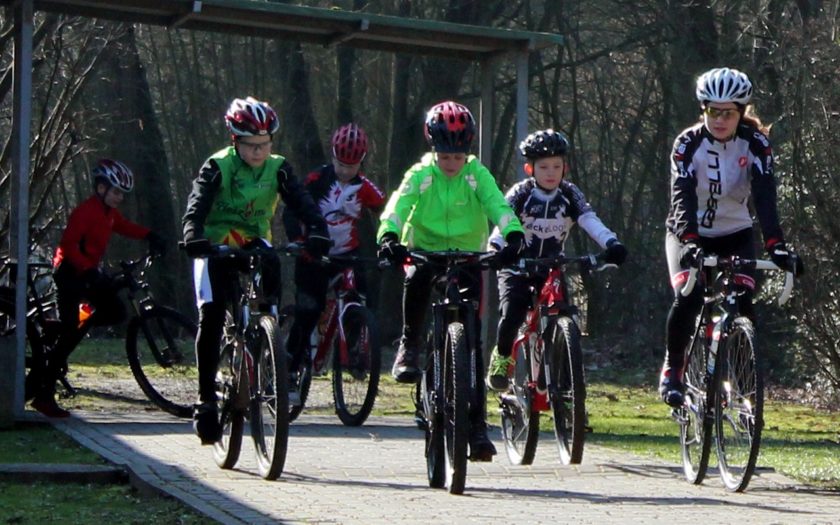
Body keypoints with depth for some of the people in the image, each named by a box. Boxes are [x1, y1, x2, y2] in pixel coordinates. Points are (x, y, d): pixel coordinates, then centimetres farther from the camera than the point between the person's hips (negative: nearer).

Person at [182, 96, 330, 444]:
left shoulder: (278, 168, -6)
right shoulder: (218, 167, -13)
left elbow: (302, 204, -18)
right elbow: (197, 207, -26)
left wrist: (317, 233, -38)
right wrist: (194, 238, -47)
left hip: (254, 242, 2)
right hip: (216, 245, -2)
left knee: (271, 266, -32)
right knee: (211, 317, -15)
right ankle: (206, 398, -6)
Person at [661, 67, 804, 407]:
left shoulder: (755, 144, -14)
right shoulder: (688, 144, -18)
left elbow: (765, 196, -25)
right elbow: (682, 197, -29)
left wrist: (776, 245, -39)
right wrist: (689, 243, -46)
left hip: (735, 235, 2)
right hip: (690, 233, -2)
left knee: (743, 304, -19)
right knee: (687, 299, -25)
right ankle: (672, 368, -3)